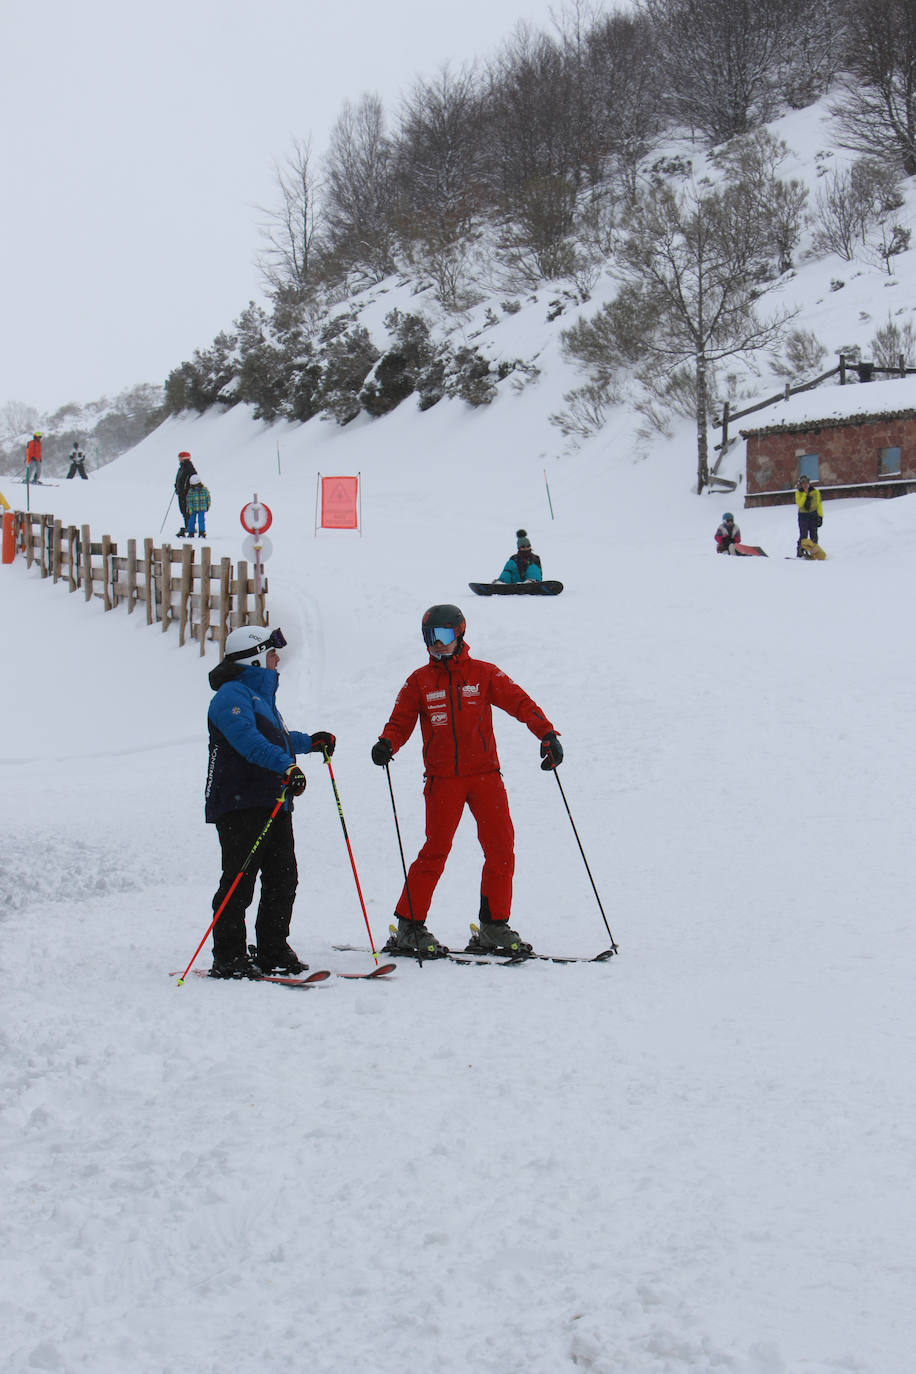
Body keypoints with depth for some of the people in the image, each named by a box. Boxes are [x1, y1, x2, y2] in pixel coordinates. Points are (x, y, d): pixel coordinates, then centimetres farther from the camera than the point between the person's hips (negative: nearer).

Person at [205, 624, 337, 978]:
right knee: (239, 881, -8)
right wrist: (286, 766, -35)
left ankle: (273, 950, 17)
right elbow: (248, 740, -25)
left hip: (273, 803, 10)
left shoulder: (261, 693, 24)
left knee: (283, 878, 8)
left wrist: (310, 742, 39)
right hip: (240, 804, -10)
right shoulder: (232, 695, -9)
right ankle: (228, 957, -2)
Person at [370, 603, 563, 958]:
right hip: (443, 779, -2)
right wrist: (386, 744, -17)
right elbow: (401, 721, 5)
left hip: (485, 774, 2)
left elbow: (519, 701, 0)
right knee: (435, 852, -7)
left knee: (501, 849, -1)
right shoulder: (419, 682, 8)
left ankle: (493, 926, 11)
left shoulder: (483, 674, 6)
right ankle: (409, 926, 3)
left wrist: (546, 733, -13)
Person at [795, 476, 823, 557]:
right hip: (803, 516, -1)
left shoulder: (815, 492, 3)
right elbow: (799, 504, -13)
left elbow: (819, 504, 6)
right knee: (803, 535, -9)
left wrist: (820, 516, 0)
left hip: (813, 516, 2)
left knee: (813, 535, 1)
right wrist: (805, 494, -16)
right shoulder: (798, 493, 1)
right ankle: (800, 553, -5)